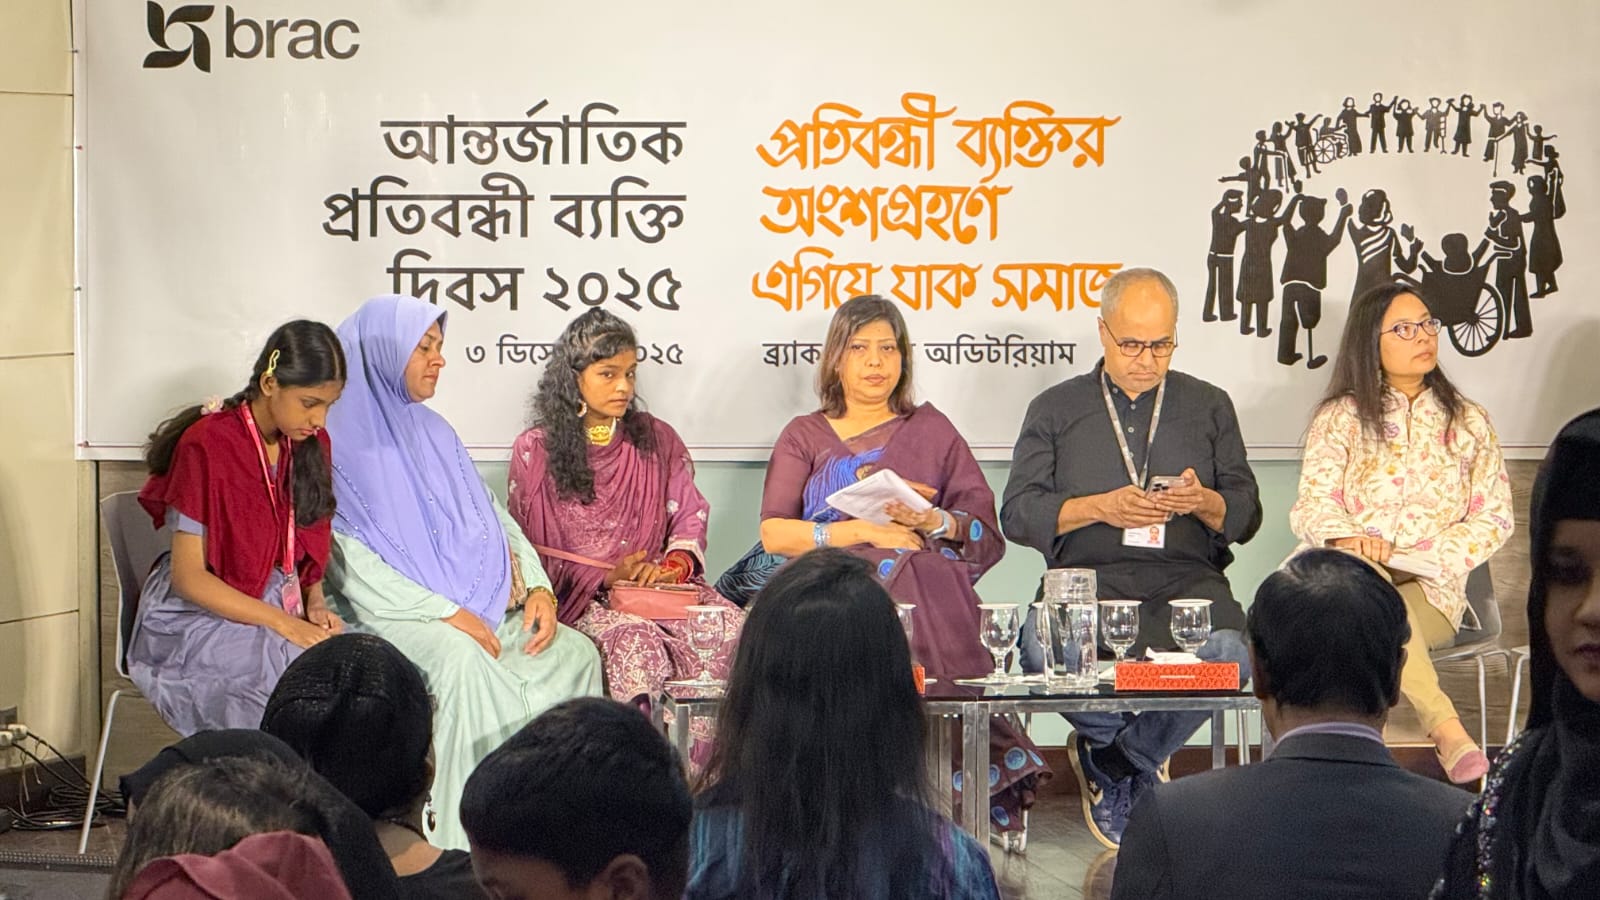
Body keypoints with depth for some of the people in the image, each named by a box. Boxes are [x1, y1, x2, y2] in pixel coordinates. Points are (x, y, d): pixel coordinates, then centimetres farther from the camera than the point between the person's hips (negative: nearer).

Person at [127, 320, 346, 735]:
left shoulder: (310, 444, 8)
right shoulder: (208, 444, -13)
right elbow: (188, 577, -14)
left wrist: (315, 603, -2)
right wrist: (285, 624, -21)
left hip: (283, 606, 6)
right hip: (201, 619, -6)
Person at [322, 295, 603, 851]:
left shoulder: (433, 432, 21)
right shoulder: (339, 443, -5)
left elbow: (496, 519, 20)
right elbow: (349, 564, -14)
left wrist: (537, 588, 2)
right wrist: (444, 613, -20)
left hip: (477, 606, 8)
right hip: (387, 613, -8)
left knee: (574, 653, -12)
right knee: (460, 659, -36)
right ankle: (473, 836, -32)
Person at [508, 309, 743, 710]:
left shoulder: (656, 439, 16)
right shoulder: (534, 451, 6)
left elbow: (690, 516, 14)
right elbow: (528, 549, 2)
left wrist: (674, 564, -9)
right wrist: (604, 578, -11)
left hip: (656, 585, 3)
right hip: (577, 597, -3)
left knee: (733, 628, -27)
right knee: (638, 642, -37)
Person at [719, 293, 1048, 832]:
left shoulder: (932, 431, 22)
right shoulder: (803, 436, 21)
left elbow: (985, 534, 12)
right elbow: (774, 533, 3)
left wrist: (931, 520, -9)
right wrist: (863, 530, -8)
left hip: (924, 585, 0)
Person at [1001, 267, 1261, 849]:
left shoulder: (1209, 406, 20)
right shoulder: (1056, 409, 16)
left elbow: (1246, 515, 15)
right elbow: (1018, 514, 6)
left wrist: (1204, 502, -7)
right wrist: (1100, 507, -8)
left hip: (1186, 579, 1)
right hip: (1086, 577, 0)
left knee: (1227, 650, -35)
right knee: (1043, 646, -36)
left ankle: (1116, 758, -8)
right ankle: (1140, 756, -5)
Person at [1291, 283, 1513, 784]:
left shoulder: (1468, 423, 15)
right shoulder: (1341, 417, 10)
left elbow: (1494, 518, 8)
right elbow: (1311, 504, -3)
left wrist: (1424, 558, -11)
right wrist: (1346, 538, -28)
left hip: (1431, 594, 1)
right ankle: (1445, 727, -43)